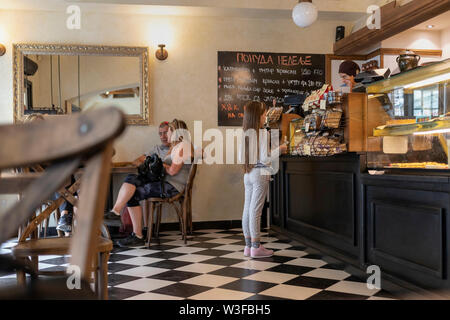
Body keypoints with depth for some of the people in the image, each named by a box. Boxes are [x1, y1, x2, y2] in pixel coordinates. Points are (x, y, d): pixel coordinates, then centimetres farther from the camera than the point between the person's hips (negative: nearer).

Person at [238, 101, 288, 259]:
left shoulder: (245, 134, 7)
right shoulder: (261, 134, -13)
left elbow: (241, 158, 11)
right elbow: (265, 159, -15)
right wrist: (279, 150, -2)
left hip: (248, 175, 7)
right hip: (260, 174, -7)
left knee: (247, 209, 8)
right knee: (255, 210, -3)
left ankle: (248, 245, 17)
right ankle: (256, 247, 4)